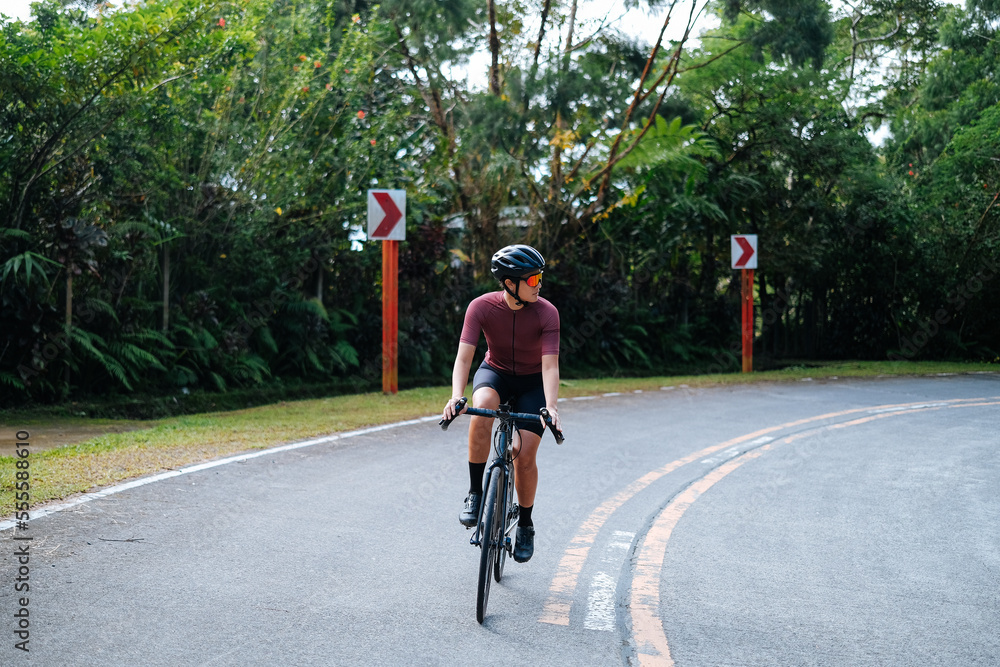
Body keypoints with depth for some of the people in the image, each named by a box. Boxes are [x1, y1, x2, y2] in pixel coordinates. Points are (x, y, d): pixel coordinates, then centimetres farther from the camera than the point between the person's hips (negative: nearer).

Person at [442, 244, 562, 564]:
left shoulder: (546, 312, -23)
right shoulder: (482, 307, -22)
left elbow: (550, 365, -29)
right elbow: (464, 356, -27)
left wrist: (551, 407, -45)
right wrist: (456, 396, -44)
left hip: (532, 383, 0)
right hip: (495, 372, 0)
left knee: (524, 454, -12)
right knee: (482, 408, -35)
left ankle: (525, 525, 13)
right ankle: (475, 493, -20)